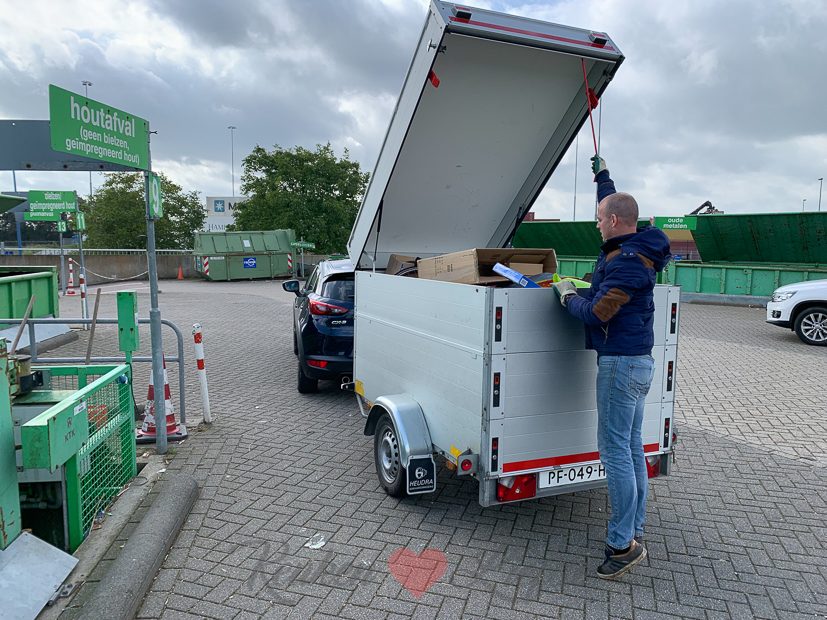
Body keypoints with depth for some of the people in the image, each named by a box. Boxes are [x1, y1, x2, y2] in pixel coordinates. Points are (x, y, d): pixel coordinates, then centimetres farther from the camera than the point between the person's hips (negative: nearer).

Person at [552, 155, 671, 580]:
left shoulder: (627, 261, -18)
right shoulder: (633, 249, 12)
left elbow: (597, 312, -21)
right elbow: (614, 206, 31)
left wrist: (568, 296, -2)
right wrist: (602, 176, 42)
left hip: (621, 362, -10)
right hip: (638, 360, 10)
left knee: (614, 449, -6)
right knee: (631, 446, 14)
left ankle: (623, 542, 2)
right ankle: (633, 528, 24)